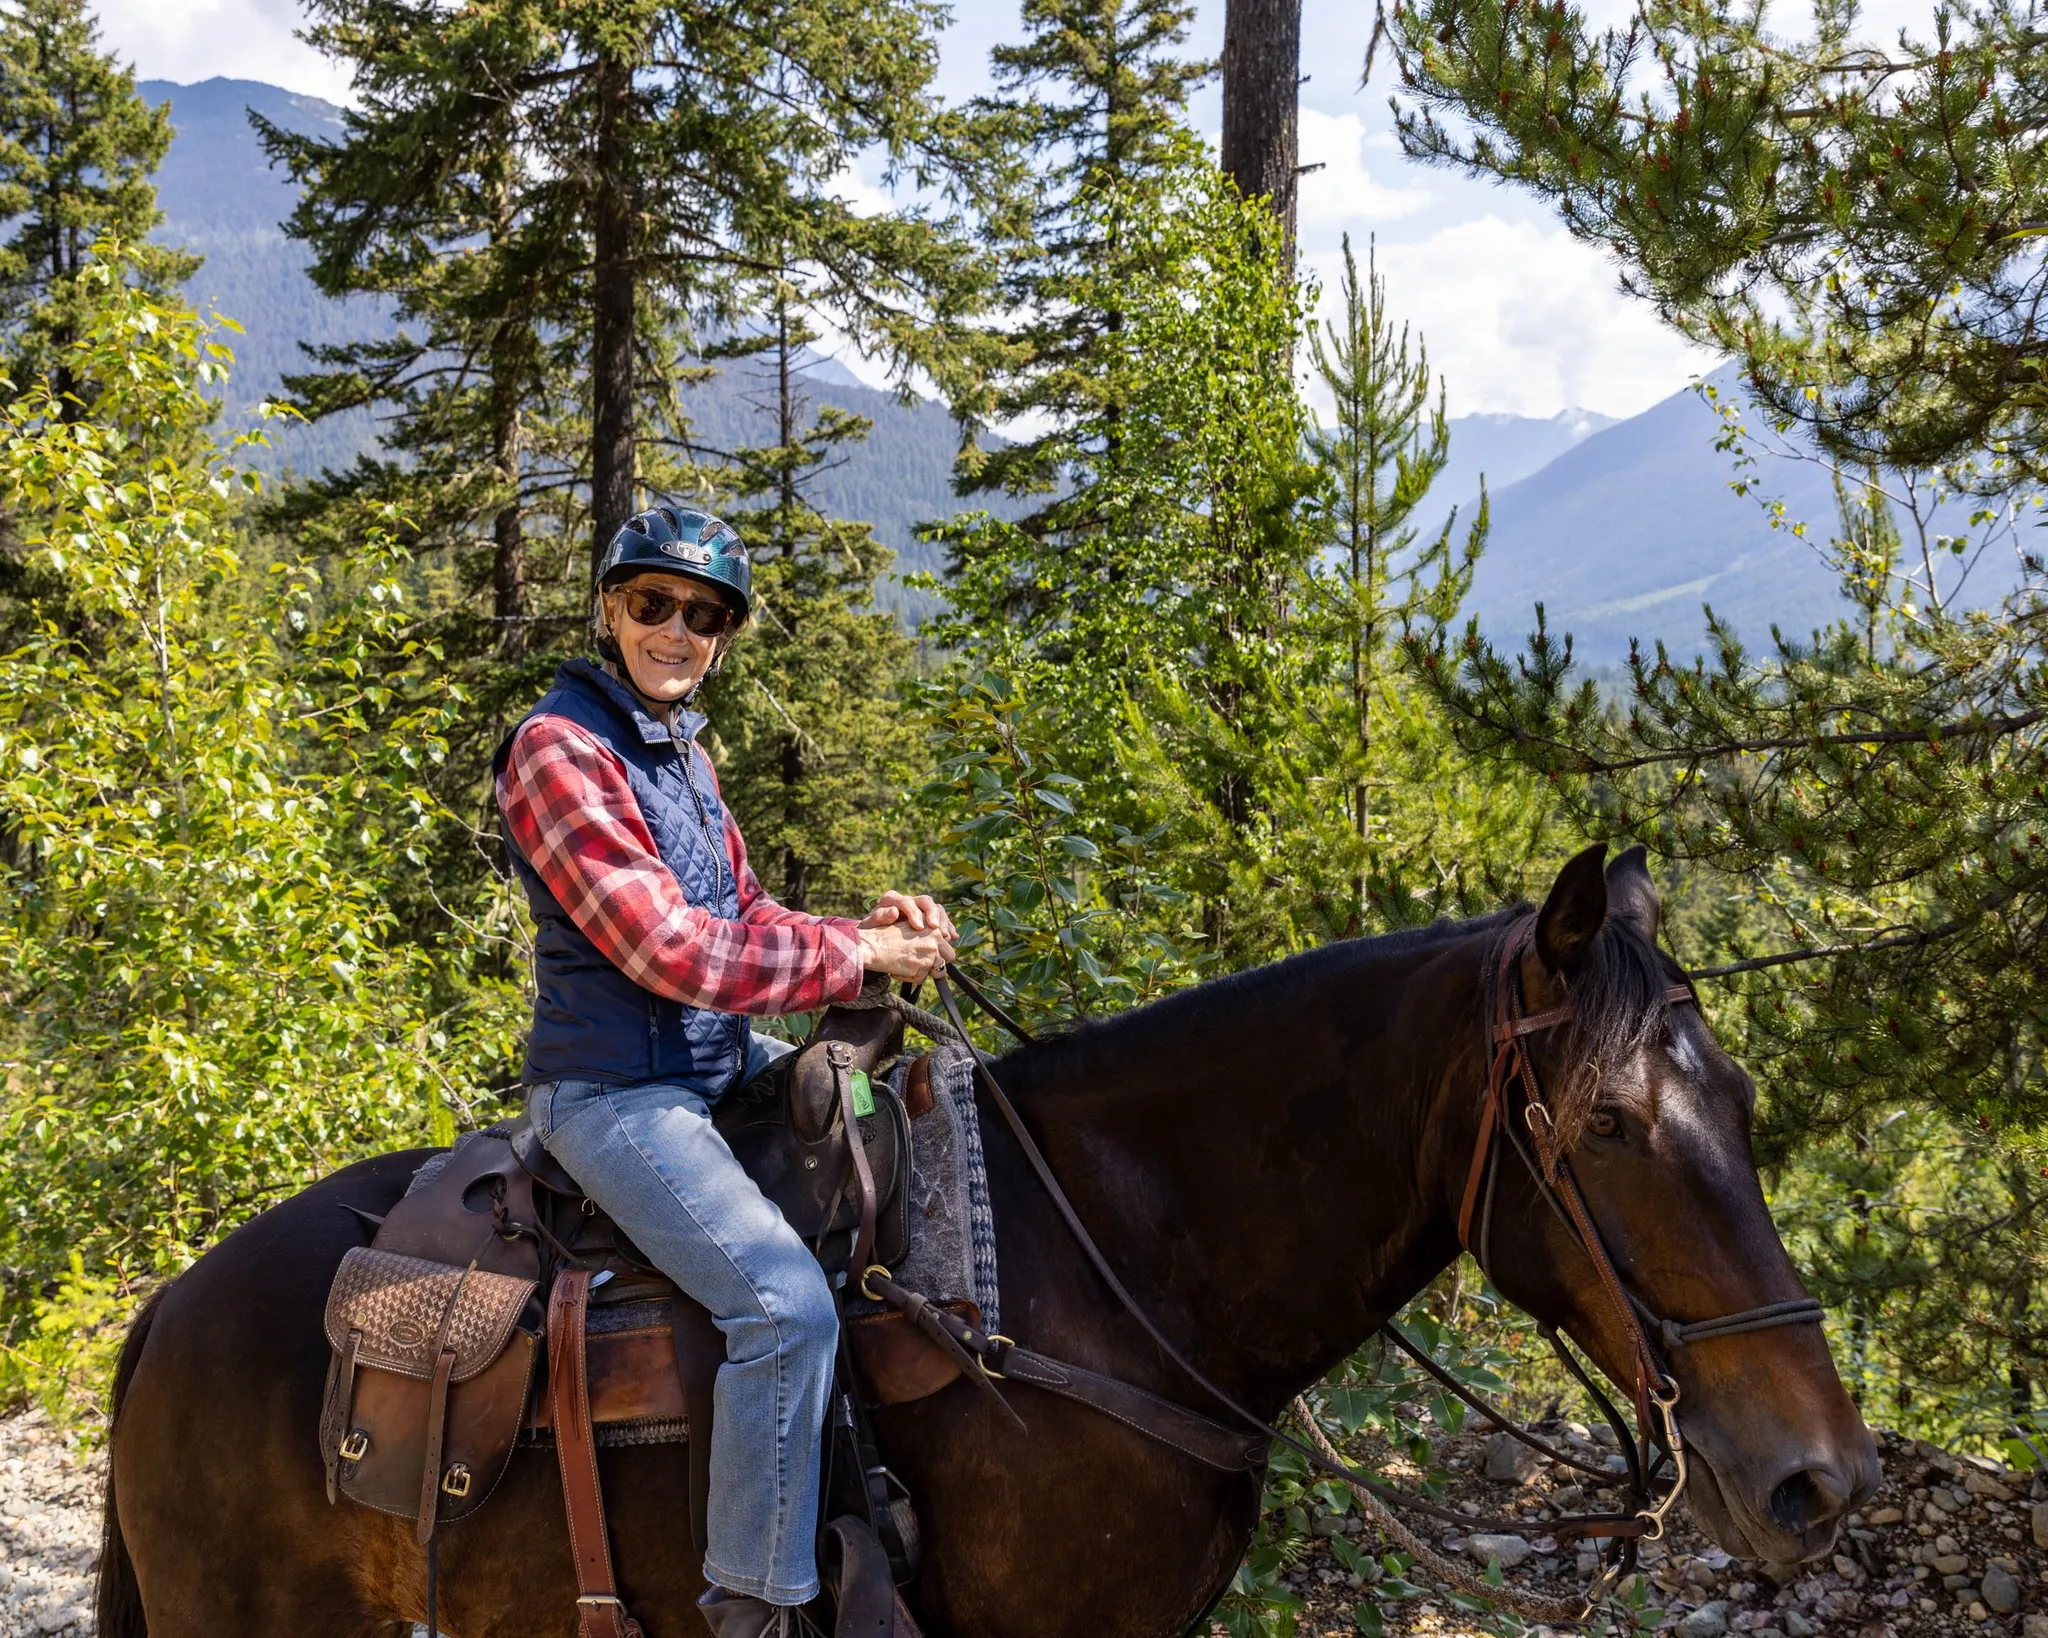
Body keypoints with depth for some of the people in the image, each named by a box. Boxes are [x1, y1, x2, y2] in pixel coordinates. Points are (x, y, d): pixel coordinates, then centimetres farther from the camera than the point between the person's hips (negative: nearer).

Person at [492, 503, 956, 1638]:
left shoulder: (679, 749, 13)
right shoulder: (559, 748, -16)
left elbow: (741, 921, 16)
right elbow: (671, 950, -22)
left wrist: (872, 927, -3)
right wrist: (858, 955, -15)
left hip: (721, 1064, 10)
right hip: (616, 1092, -10)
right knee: (785, 1303, -26)